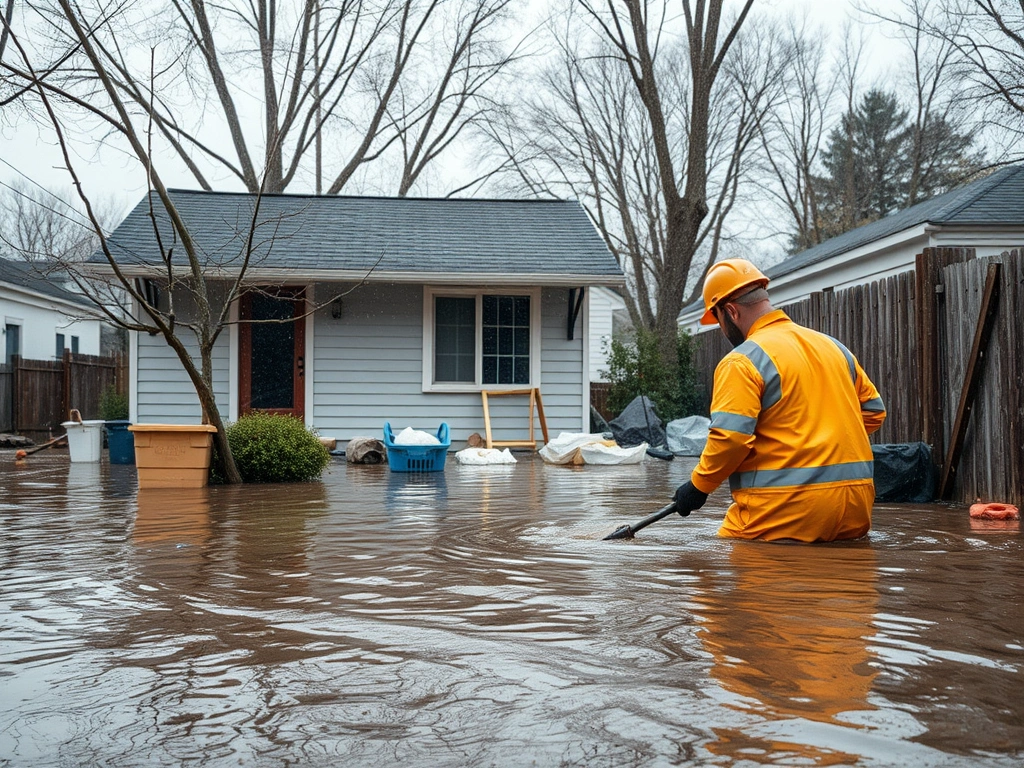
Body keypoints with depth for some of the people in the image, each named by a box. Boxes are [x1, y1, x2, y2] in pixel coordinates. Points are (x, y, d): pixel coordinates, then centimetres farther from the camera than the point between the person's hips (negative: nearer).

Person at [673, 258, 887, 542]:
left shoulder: (741, 362, -9)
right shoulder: (832, 346, 15)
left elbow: (730, 438, -17)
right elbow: (874, 410, 22)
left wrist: (698, 486, -3)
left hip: (785, 512, -7)